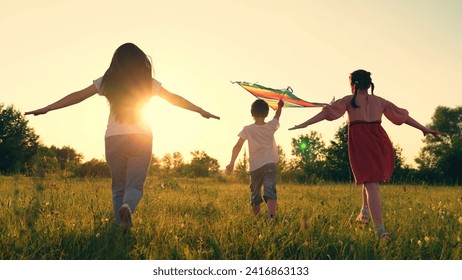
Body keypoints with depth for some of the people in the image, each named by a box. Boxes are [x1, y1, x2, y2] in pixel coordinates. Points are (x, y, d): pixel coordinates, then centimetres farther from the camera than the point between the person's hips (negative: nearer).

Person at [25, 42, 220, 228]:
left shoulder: (107, 82, 6)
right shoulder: (147, 82, 7)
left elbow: (77, 96, 5)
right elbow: (175, 99, 13)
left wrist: (46, 109, 12)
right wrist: (202, 111, 23)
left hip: (114, 139, 1)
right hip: (141, 138, -1)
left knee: (118, 186, 14)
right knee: (135, 185, 2)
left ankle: (122, 226, 8)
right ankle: (127, 207, -30)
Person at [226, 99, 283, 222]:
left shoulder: (248, 129, -4)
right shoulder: (271, 126, 2)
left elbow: (237, 147, -8)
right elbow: (277, 117, 24)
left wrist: (231, 163, -3)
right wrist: (280, 106, 43)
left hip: (255, 166, 0)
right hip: (269, 164, 0)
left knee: (255, 194, 16)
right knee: (270, 192, -12)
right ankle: (271, 218, -32)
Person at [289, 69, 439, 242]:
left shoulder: (349, 100, 12)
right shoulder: (379, 101, 20)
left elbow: (327, 112, 4)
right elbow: (403, 116, 23)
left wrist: (305, 124, 2)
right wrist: (424, 129, 31)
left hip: (360, 141, -3)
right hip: (380, 140, 3)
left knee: (370, 184, -7)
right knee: (372, 179, 28)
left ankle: (381, 229, -16)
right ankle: (365, 211, 17)